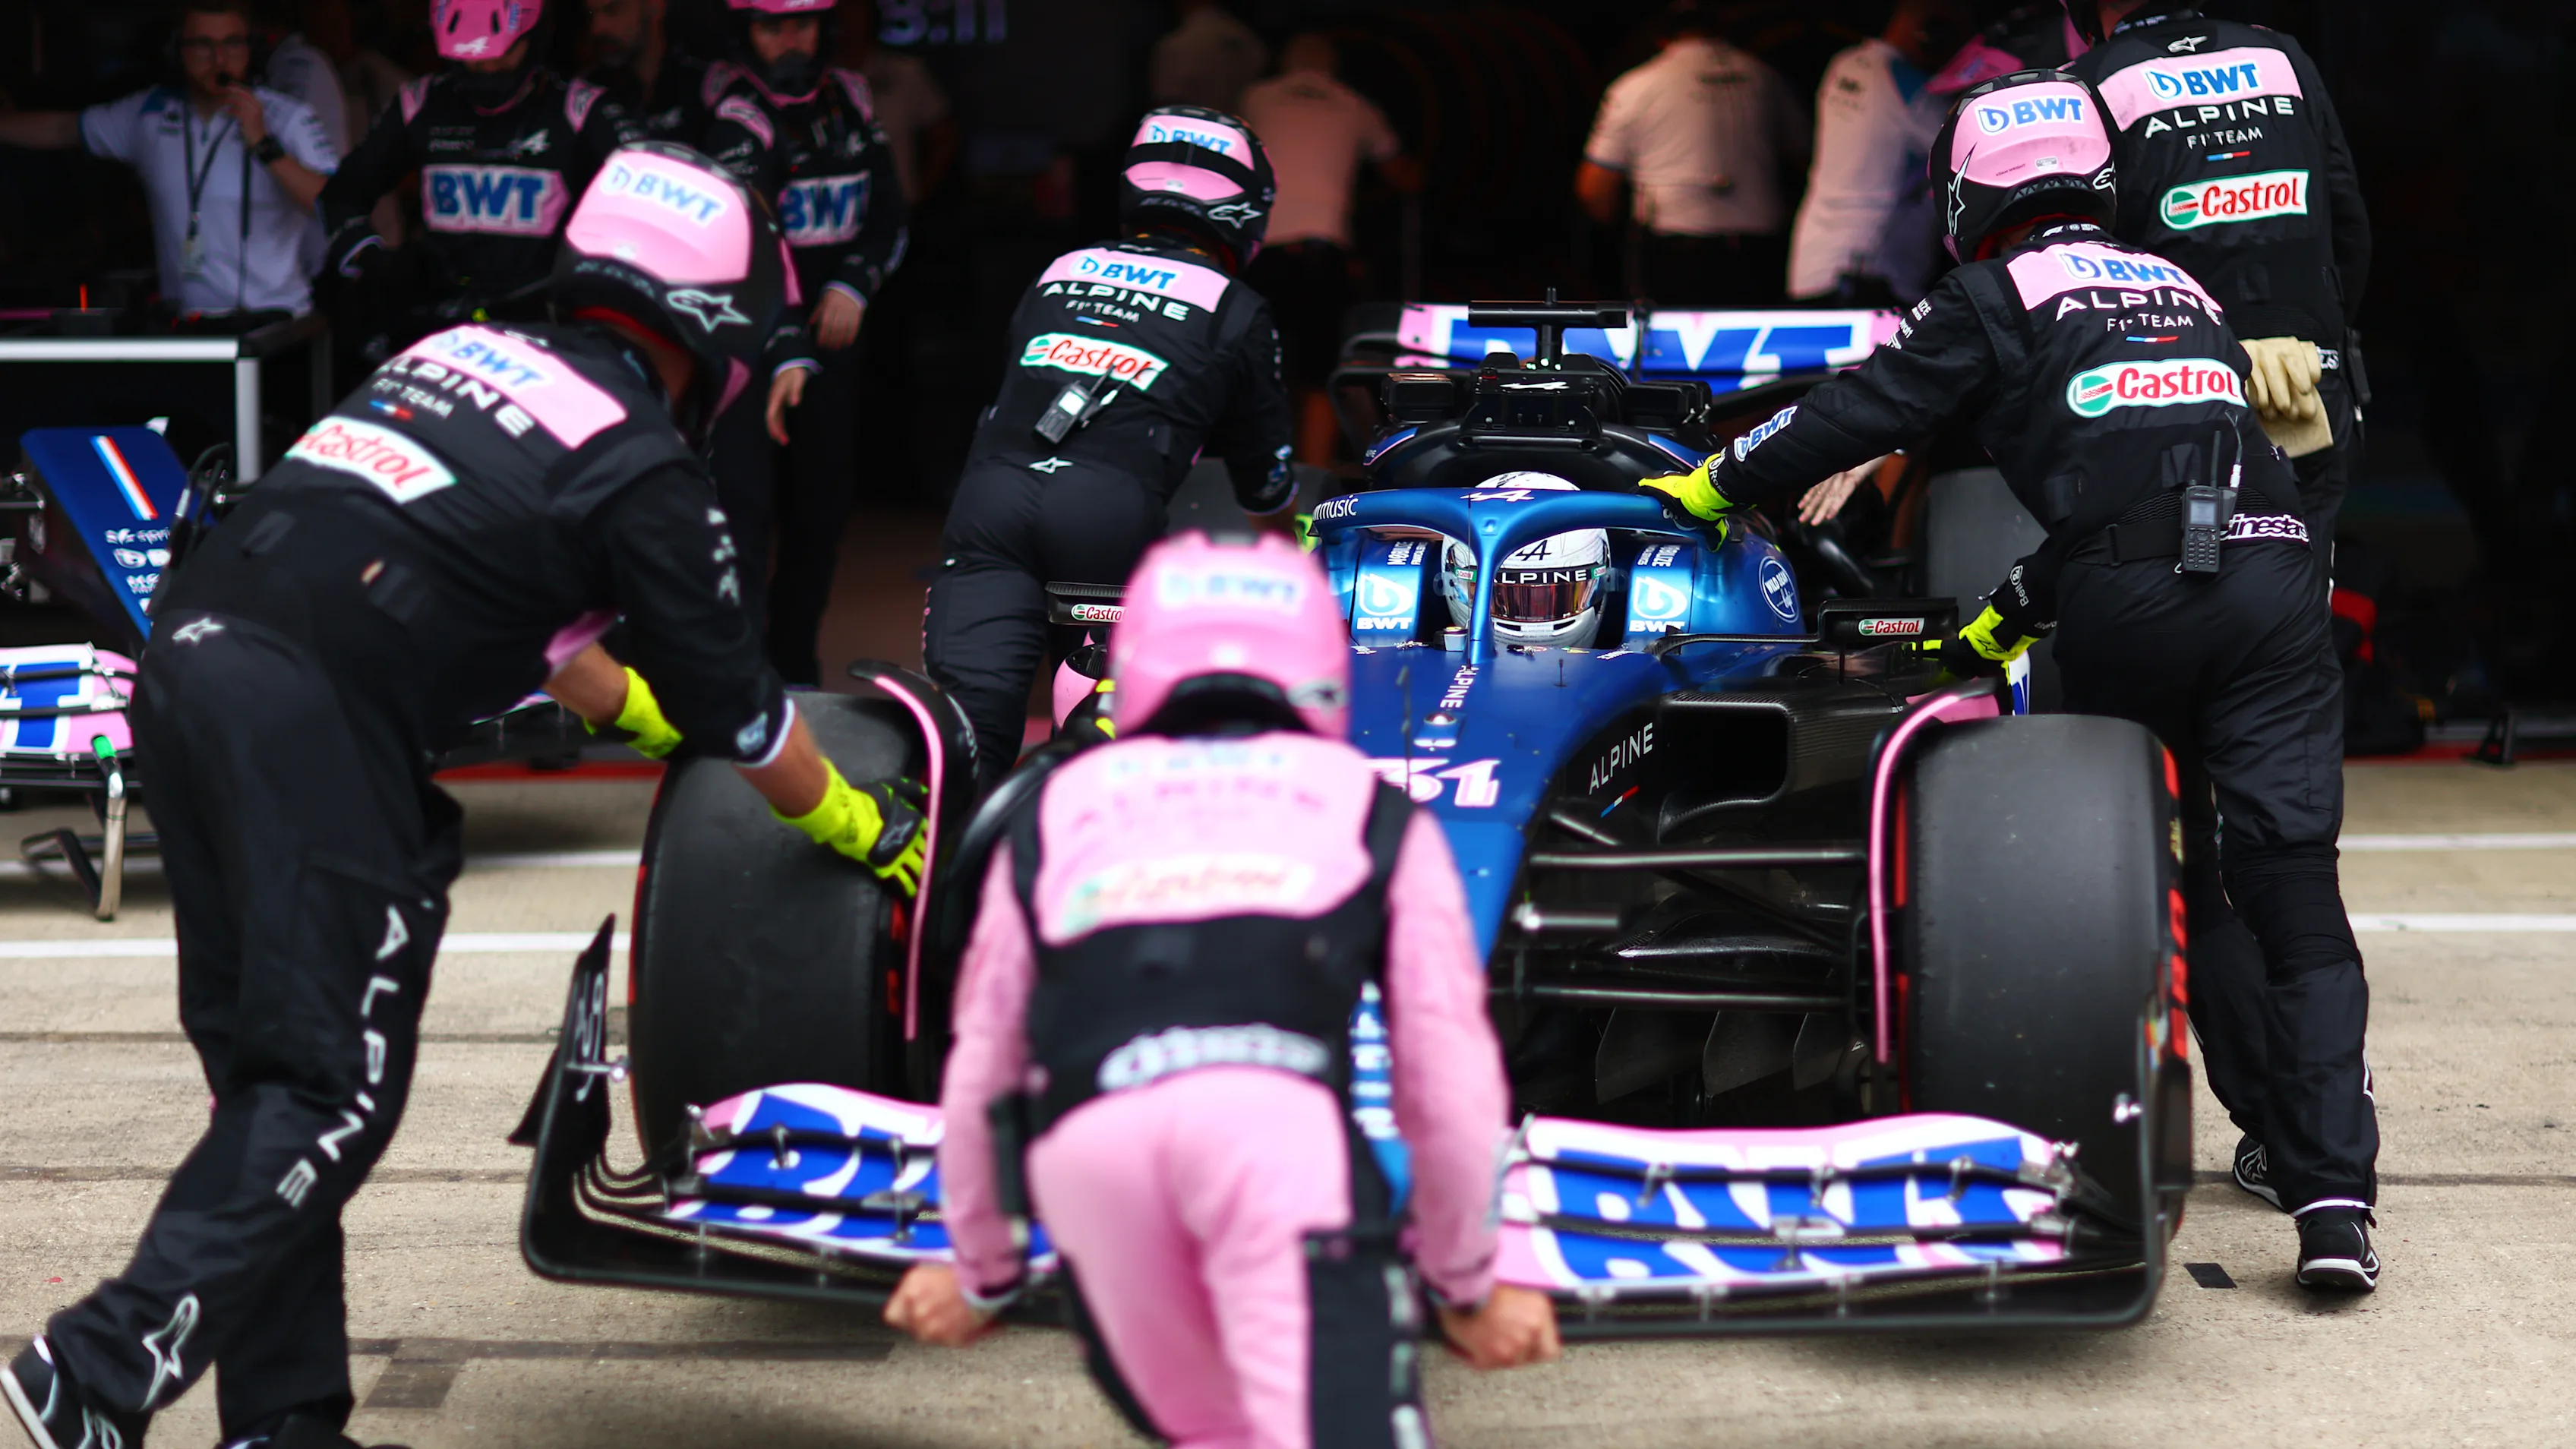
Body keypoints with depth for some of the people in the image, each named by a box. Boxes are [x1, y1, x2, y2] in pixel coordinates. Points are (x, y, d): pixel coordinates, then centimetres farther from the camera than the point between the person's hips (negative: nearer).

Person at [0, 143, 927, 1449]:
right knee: (333, 1092, -2)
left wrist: (636, 709, 51)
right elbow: (734, 707, 9)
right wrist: (867, 831, 25)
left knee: (265, 1065, 14)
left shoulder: (463, 353, 23)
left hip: (190, 648, 8)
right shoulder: (640, 468, 1)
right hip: (312, 717, -8)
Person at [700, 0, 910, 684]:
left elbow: (888, 217, 10)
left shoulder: (849, 100, 4)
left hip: (828, 328, 6)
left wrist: (855, 284, -11)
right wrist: (784, 358, -40)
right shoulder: (739, 121, -15)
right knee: (744, 502, -18)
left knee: (820, 512, 9)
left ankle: (795, 671, 22)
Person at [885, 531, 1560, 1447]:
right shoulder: (1370, 809, 30)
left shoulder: (1058, 806, 34)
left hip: (1084, 1137, 2)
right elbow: (1449, 1084, 31)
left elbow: (979, 1069, 38)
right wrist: (1469, 1287, 45)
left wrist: (979, 1276, 53)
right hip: (1279, 1109, -2)